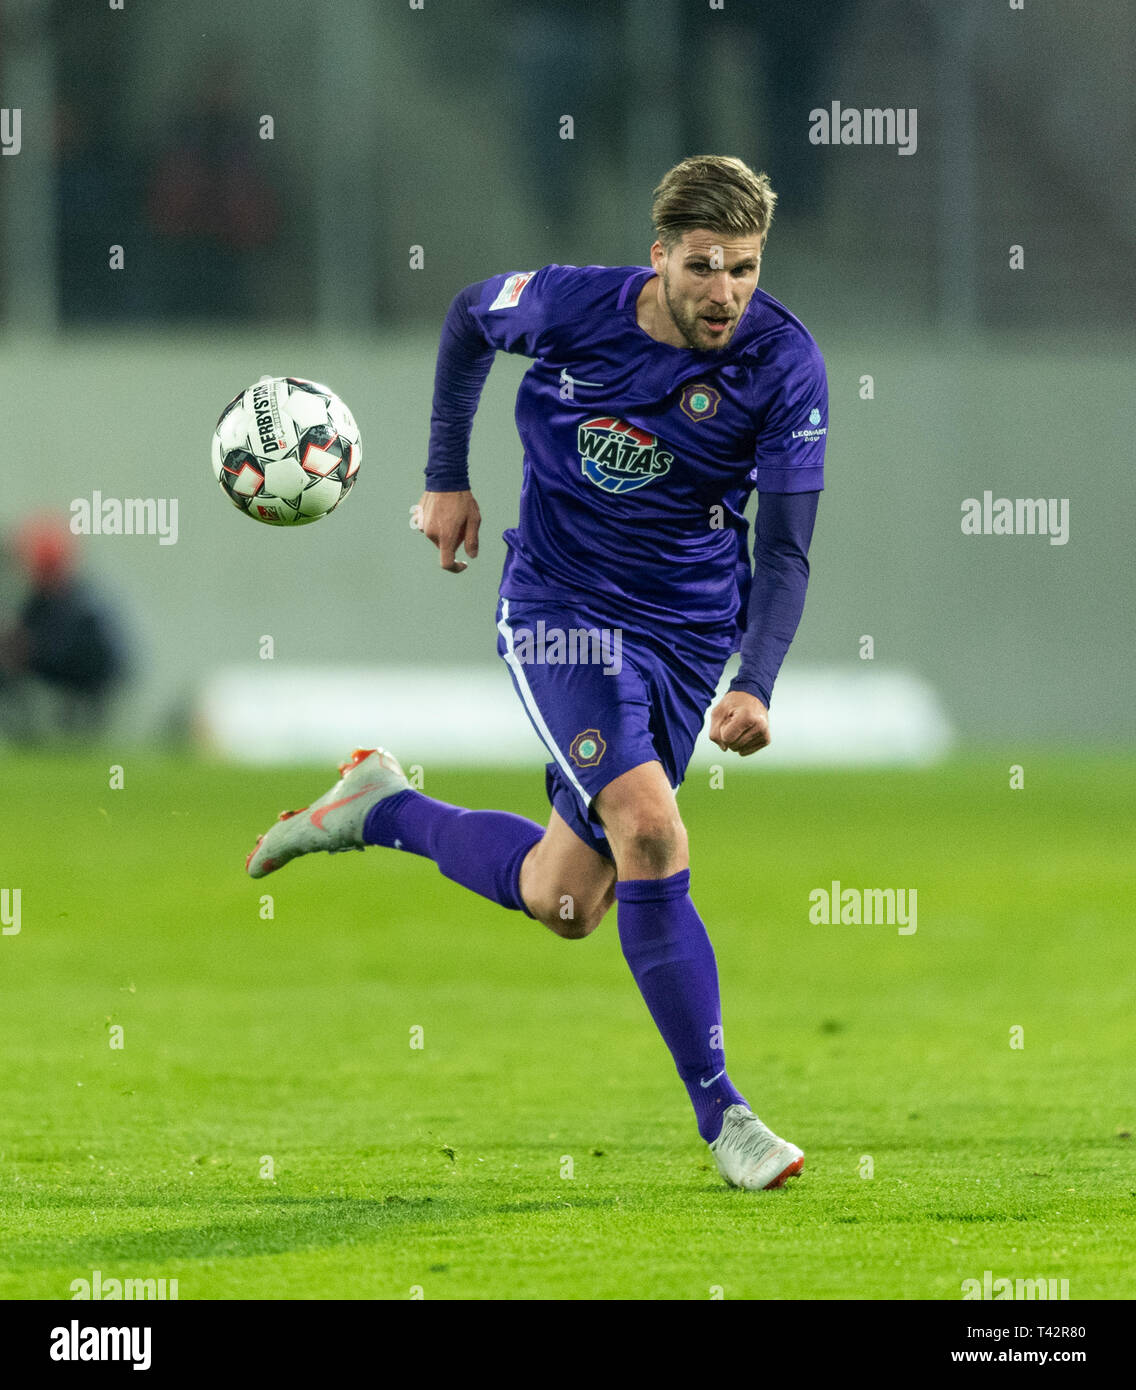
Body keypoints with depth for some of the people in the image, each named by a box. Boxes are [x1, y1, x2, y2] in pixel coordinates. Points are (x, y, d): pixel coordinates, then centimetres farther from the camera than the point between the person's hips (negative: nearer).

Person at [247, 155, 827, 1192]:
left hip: (689, 634, 3)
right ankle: (719, 1111, -13)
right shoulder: (575, 307, -16)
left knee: (564, 904, 7)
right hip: (559, 606, -3)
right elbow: (471, 315, 8)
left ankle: (383, 810, 35)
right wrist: (447, 476, 11)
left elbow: (785, 550, -13)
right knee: (650, 833, -22)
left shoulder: (786, 365, -15)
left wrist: (756, 689, -27)